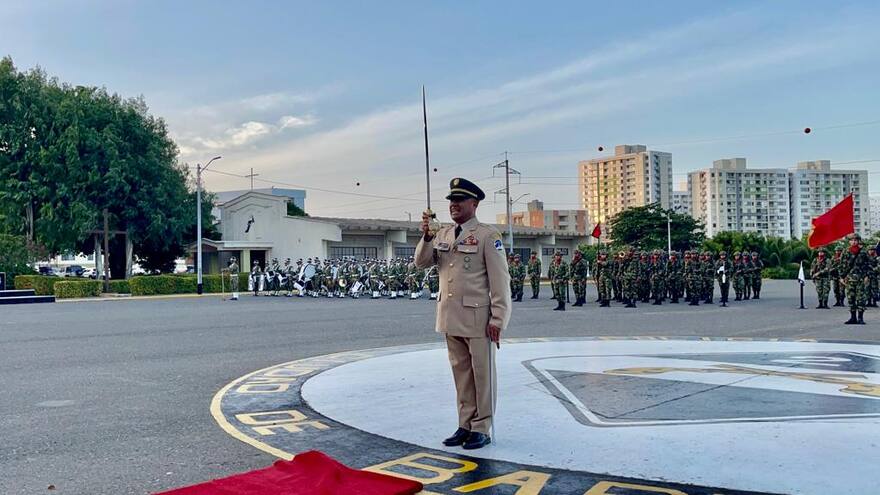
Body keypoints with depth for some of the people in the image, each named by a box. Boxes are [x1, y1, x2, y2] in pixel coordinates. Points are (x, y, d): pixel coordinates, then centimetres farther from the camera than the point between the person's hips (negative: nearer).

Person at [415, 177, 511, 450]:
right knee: (461, 373, 13)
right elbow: (422, 262, 8)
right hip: (451, 317, 6)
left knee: (482, 374, 4)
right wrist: (427, 236, -10)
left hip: (477, 317, -6)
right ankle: (465, 426, 23)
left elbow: (500, 280, -10)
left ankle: (482, 429, 14)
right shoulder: (443, 233, 12)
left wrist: (497, 319, -14)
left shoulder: (487, 234, -7)